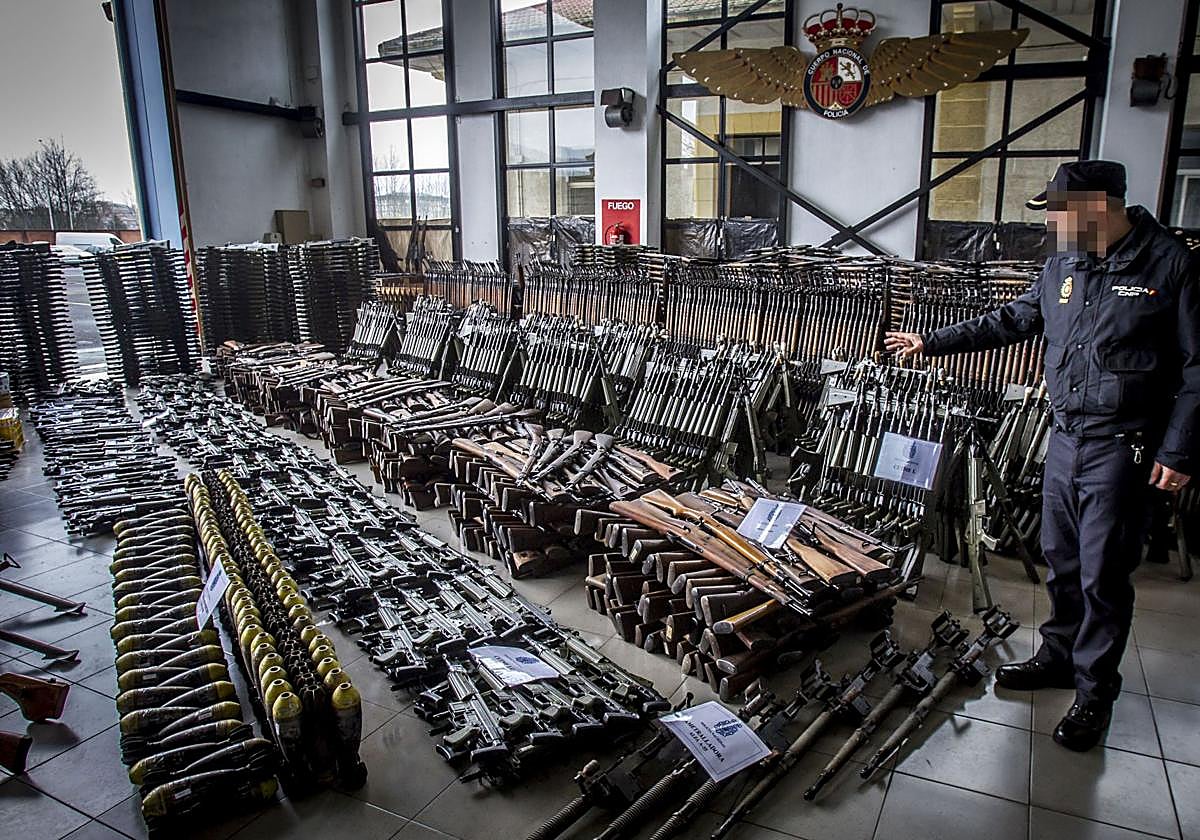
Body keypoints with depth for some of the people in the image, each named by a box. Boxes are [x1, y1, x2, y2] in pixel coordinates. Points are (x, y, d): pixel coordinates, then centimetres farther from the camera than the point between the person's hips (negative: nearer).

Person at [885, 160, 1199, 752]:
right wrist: (933, 342, 17)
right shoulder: (1063, 265, 8)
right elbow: (1012, 321, 19)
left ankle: (1095, 691, 17)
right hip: (1066, 435, 6)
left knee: (1103, 575, 1)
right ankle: (1059, 656, 34)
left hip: (1122, 446, -6)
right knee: (1060, 559, 16)